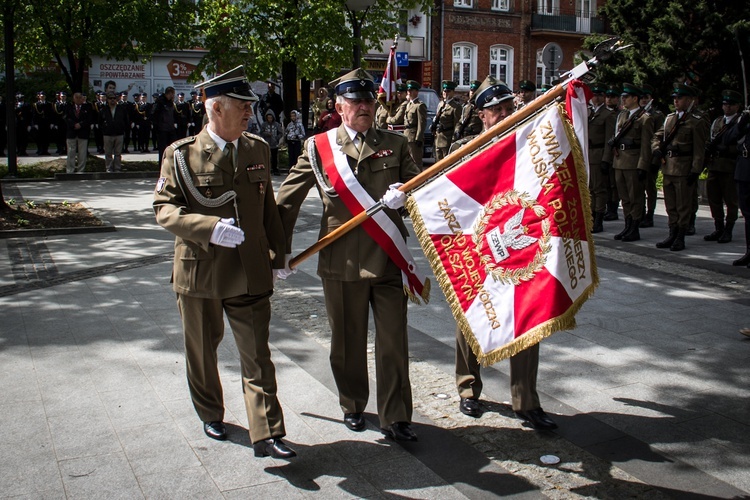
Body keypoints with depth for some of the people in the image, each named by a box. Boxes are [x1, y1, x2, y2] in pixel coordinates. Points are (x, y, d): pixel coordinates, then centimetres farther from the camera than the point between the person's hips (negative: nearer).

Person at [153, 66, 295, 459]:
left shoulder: (258, 150, 5)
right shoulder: (181, 154, -6)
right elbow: (164, 208, -11)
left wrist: (277, 252, 13)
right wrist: (209, 228, -26)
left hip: (250, 273, 2)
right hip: (198, 272, -1)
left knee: (257, 354, -1)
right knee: (202, 350, 16)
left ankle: (266, 434, 4)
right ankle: (211, 413, 39)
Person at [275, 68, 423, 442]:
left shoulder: (395, 144, 9)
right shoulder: (317, 147, 5)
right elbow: (286, 203, 8)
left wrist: (404, 196, -15)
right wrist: (281, 251, 6)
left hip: (387, 260, 1)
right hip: (342, 261, 0)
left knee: (393, 341, 1)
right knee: (347, 341, 12)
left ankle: (395, 418, 14)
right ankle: (352, 406, 33)